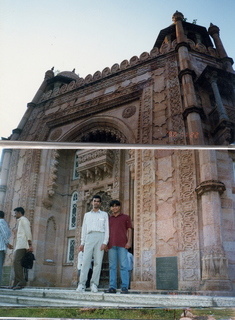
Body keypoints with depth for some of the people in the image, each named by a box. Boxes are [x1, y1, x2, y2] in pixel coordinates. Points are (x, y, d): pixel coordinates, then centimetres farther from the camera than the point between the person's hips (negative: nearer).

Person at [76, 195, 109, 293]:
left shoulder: (104, 214, 14)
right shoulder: (87, 215, 21)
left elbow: (106, 229, 6)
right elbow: (84, 229, 18)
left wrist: (105, 242, -6)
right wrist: (82, 243, 9)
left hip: (100, 237, -1)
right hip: (89, 237, 1)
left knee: (98, 262, -5)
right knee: (86, 261, -8)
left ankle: (94, 284, -2)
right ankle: (81, 284, -9)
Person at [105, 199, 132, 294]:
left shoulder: (125, 217, 12)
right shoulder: (108, 219, 19)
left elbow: (129, 230, 8)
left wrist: (129, 242, -5)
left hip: (122, 244, -3)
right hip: (111, 245, 3)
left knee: (123, 266, -6)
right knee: (112, 266, 2)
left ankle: (124, 287, -4)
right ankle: (112, 287, 5)